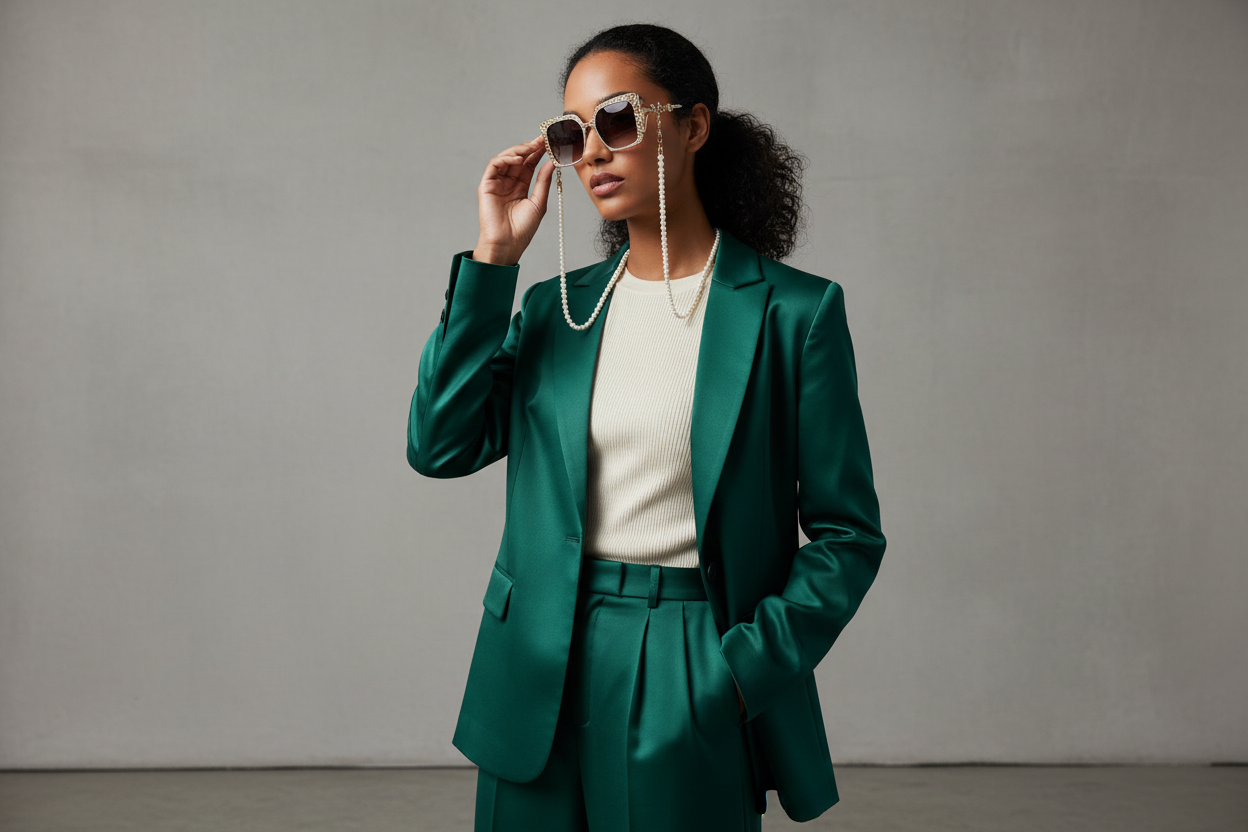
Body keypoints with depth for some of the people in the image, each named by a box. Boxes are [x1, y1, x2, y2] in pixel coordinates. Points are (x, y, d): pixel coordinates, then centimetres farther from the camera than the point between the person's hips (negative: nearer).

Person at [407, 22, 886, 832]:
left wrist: (739, 677, -13)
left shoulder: (794, 310, -5)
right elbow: (439, 445, -4)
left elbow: (847, 534, -4)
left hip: (688, 680, -3)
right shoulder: (554, 306, 8)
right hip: (544, 677, 4)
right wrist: (493, 259, -4)